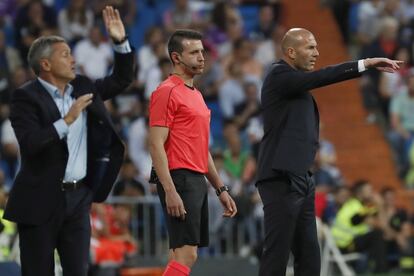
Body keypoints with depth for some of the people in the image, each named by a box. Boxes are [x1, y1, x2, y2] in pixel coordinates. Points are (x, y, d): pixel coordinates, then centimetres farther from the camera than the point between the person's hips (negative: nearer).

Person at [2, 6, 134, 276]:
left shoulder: (82, 88, 11)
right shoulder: (26, 97, -10)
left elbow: (122, 79, 19)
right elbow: (30, 143, -22)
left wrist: (121, 41, 6)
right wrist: (67, 120, -27)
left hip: (79, 196, 6)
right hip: (41, 200, -6)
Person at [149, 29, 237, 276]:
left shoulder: (196, 95, 20)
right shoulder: (167, 92, -9)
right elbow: (156, 145, -15)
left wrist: (221, 188, 21)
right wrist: (170, 190, -23)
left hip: (198, 181, 10)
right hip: (180, 180, -10)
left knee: (185, 255, 9)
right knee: (186, 254, -16)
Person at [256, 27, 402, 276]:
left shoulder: (295, 82, 20)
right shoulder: (279, 75, -9)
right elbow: (319, 78, -24)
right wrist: (365, 64, -26)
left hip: (300, 179, 10)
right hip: (281, 179, -10)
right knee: (277, 255, -8)